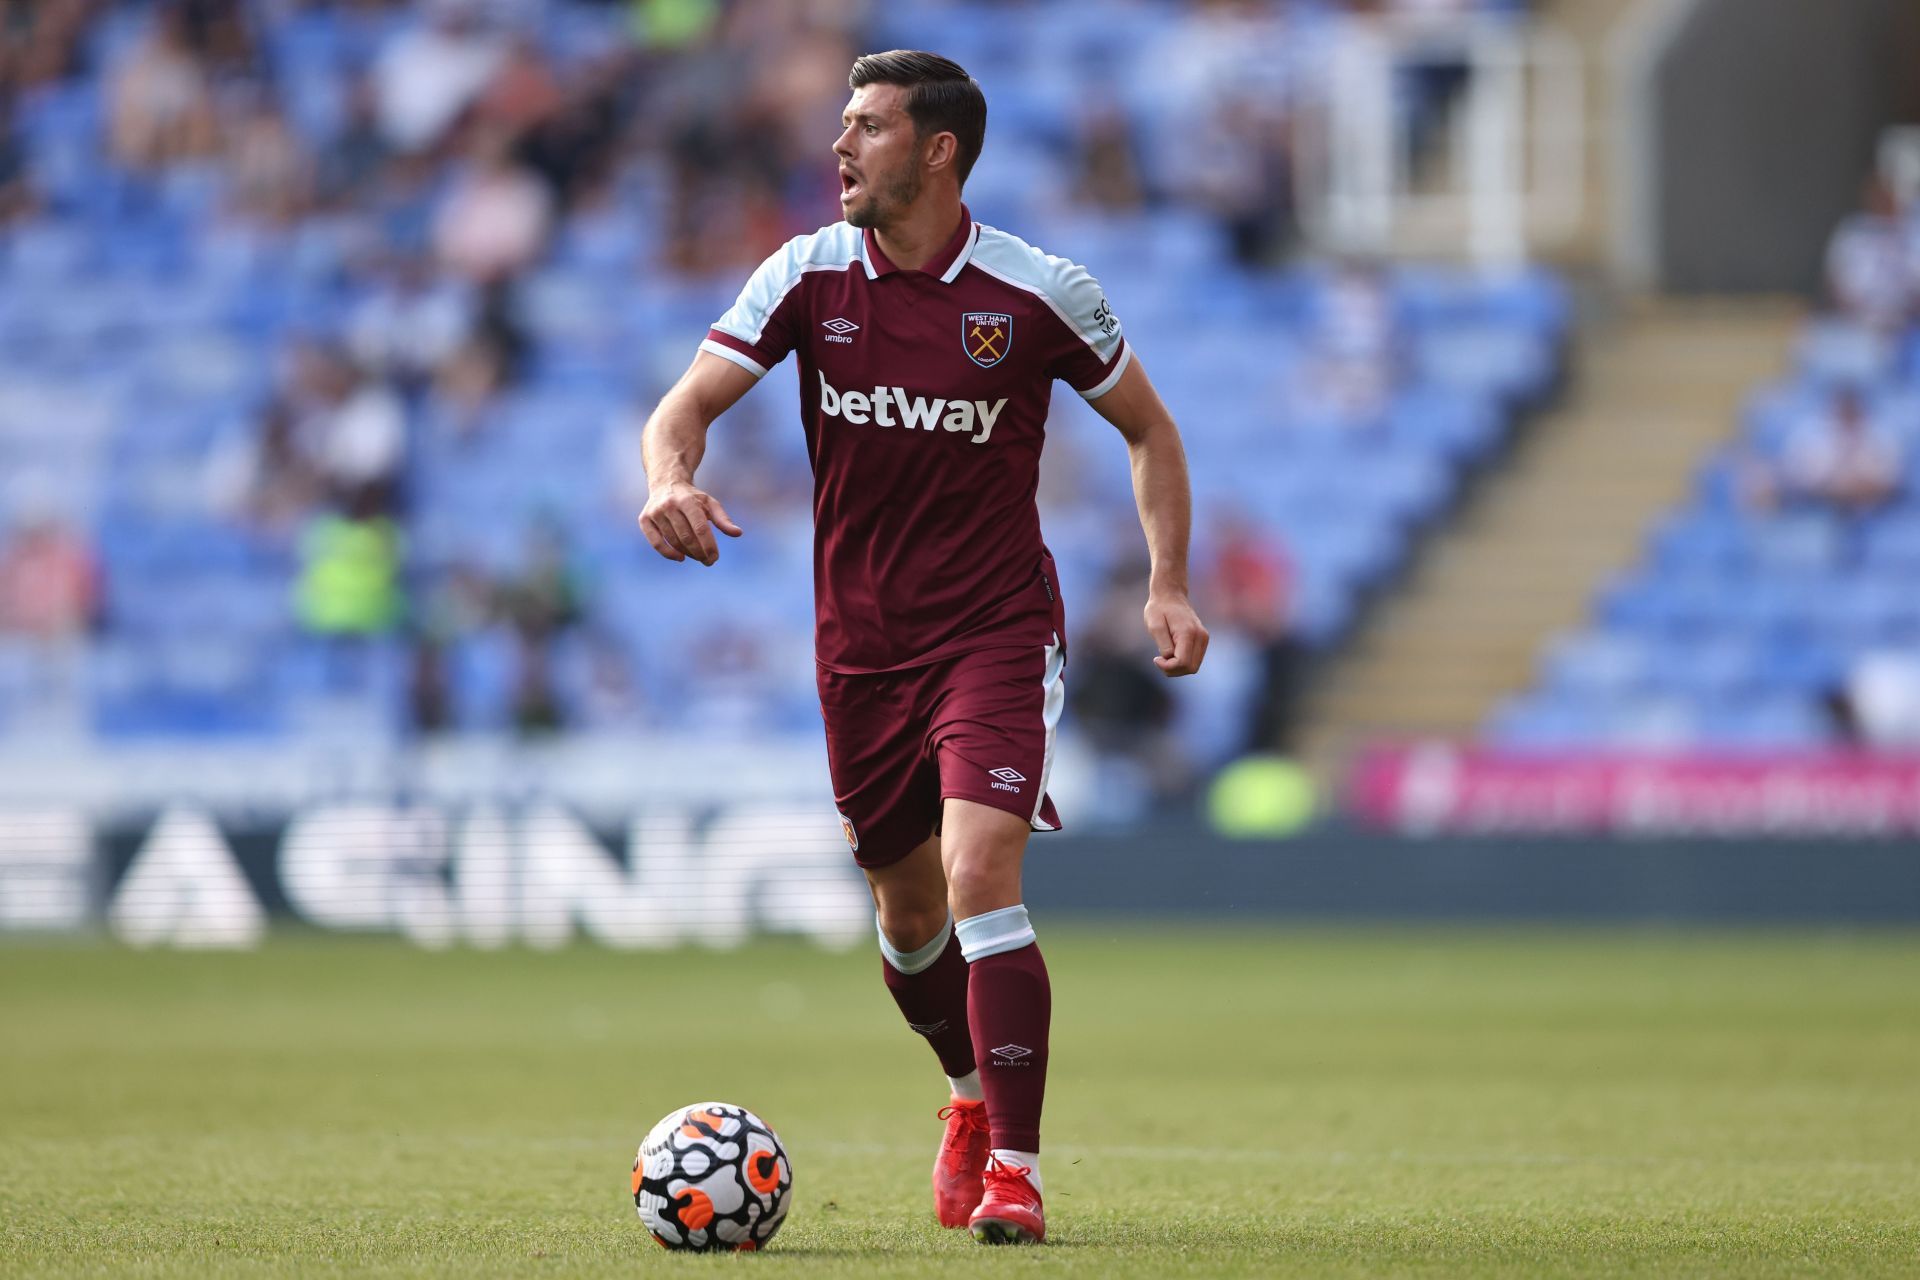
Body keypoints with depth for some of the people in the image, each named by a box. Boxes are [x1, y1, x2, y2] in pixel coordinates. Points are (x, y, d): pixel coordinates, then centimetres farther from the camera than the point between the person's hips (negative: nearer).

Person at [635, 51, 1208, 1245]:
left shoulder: (1039, 293, -10)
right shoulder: (808, 276, -4)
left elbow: (1149, 428, 5)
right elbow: (691, 400, -11)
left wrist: (1169, 585, -5)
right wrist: (673, 476, -34)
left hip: (997, 630, -4)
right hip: (861, 641, 4)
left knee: (981, 878, -21)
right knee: (907, 907, 15)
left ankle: (1014, 1169, -16)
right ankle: (973, 1098, 43)